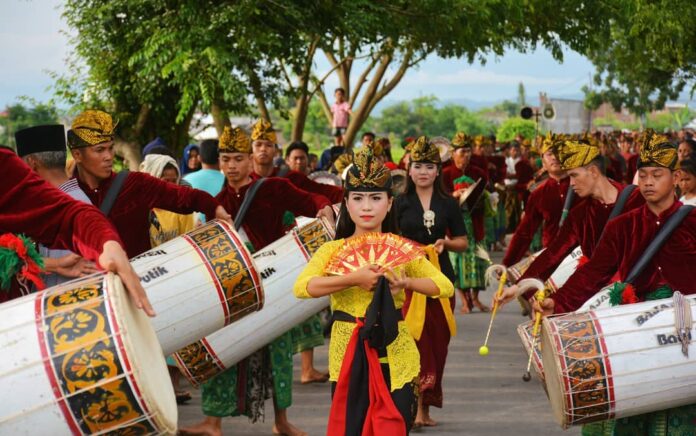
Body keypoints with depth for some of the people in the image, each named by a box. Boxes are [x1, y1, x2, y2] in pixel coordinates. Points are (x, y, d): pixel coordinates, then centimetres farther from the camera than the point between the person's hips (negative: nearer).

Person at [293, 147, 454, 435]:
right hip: (348, 357, -1)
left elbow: (445, 287, 1)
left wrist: (407, 283, -16)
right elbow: (301, 287, -16)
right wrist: (354, 279, -25)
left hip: (395, 355, 1)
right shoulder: (333, 250, 1)